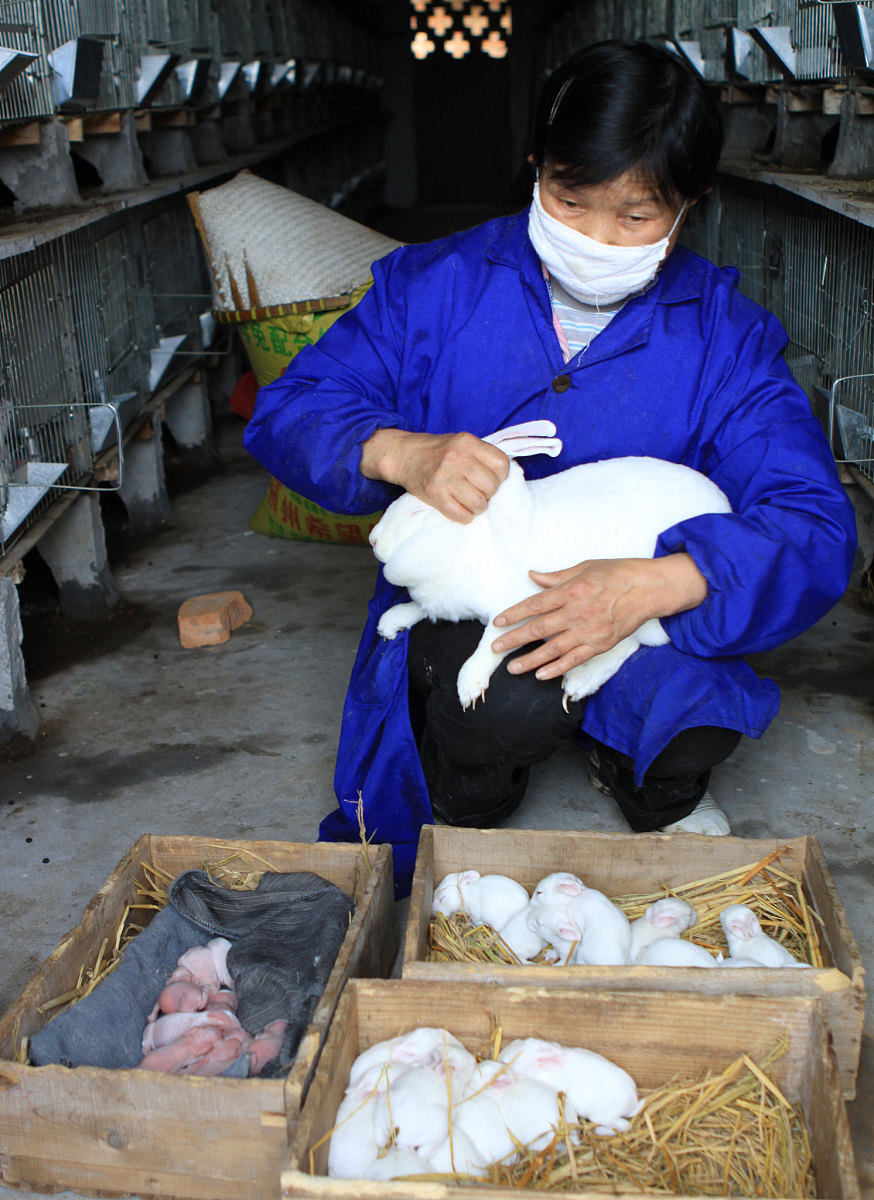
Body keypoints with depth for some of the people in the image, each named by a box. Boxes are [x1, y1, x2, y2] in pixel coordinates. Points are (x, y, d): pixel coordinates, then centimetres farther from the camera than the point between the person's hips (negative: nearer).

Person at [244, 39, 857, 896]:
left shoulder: (723, 334, -5)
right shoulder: (436, 285, -4)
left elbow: (814, 529, -15)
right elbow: (288, 413, -4)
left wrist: (651, 586, -35)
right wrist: (399, 453, -28)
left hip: (637, 624, 2)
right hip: (458, 605, -1)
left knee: (701, 705, -31)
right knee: (512, 694, -35)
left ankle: (639, 778, 11)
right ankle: (461, 807, 6)